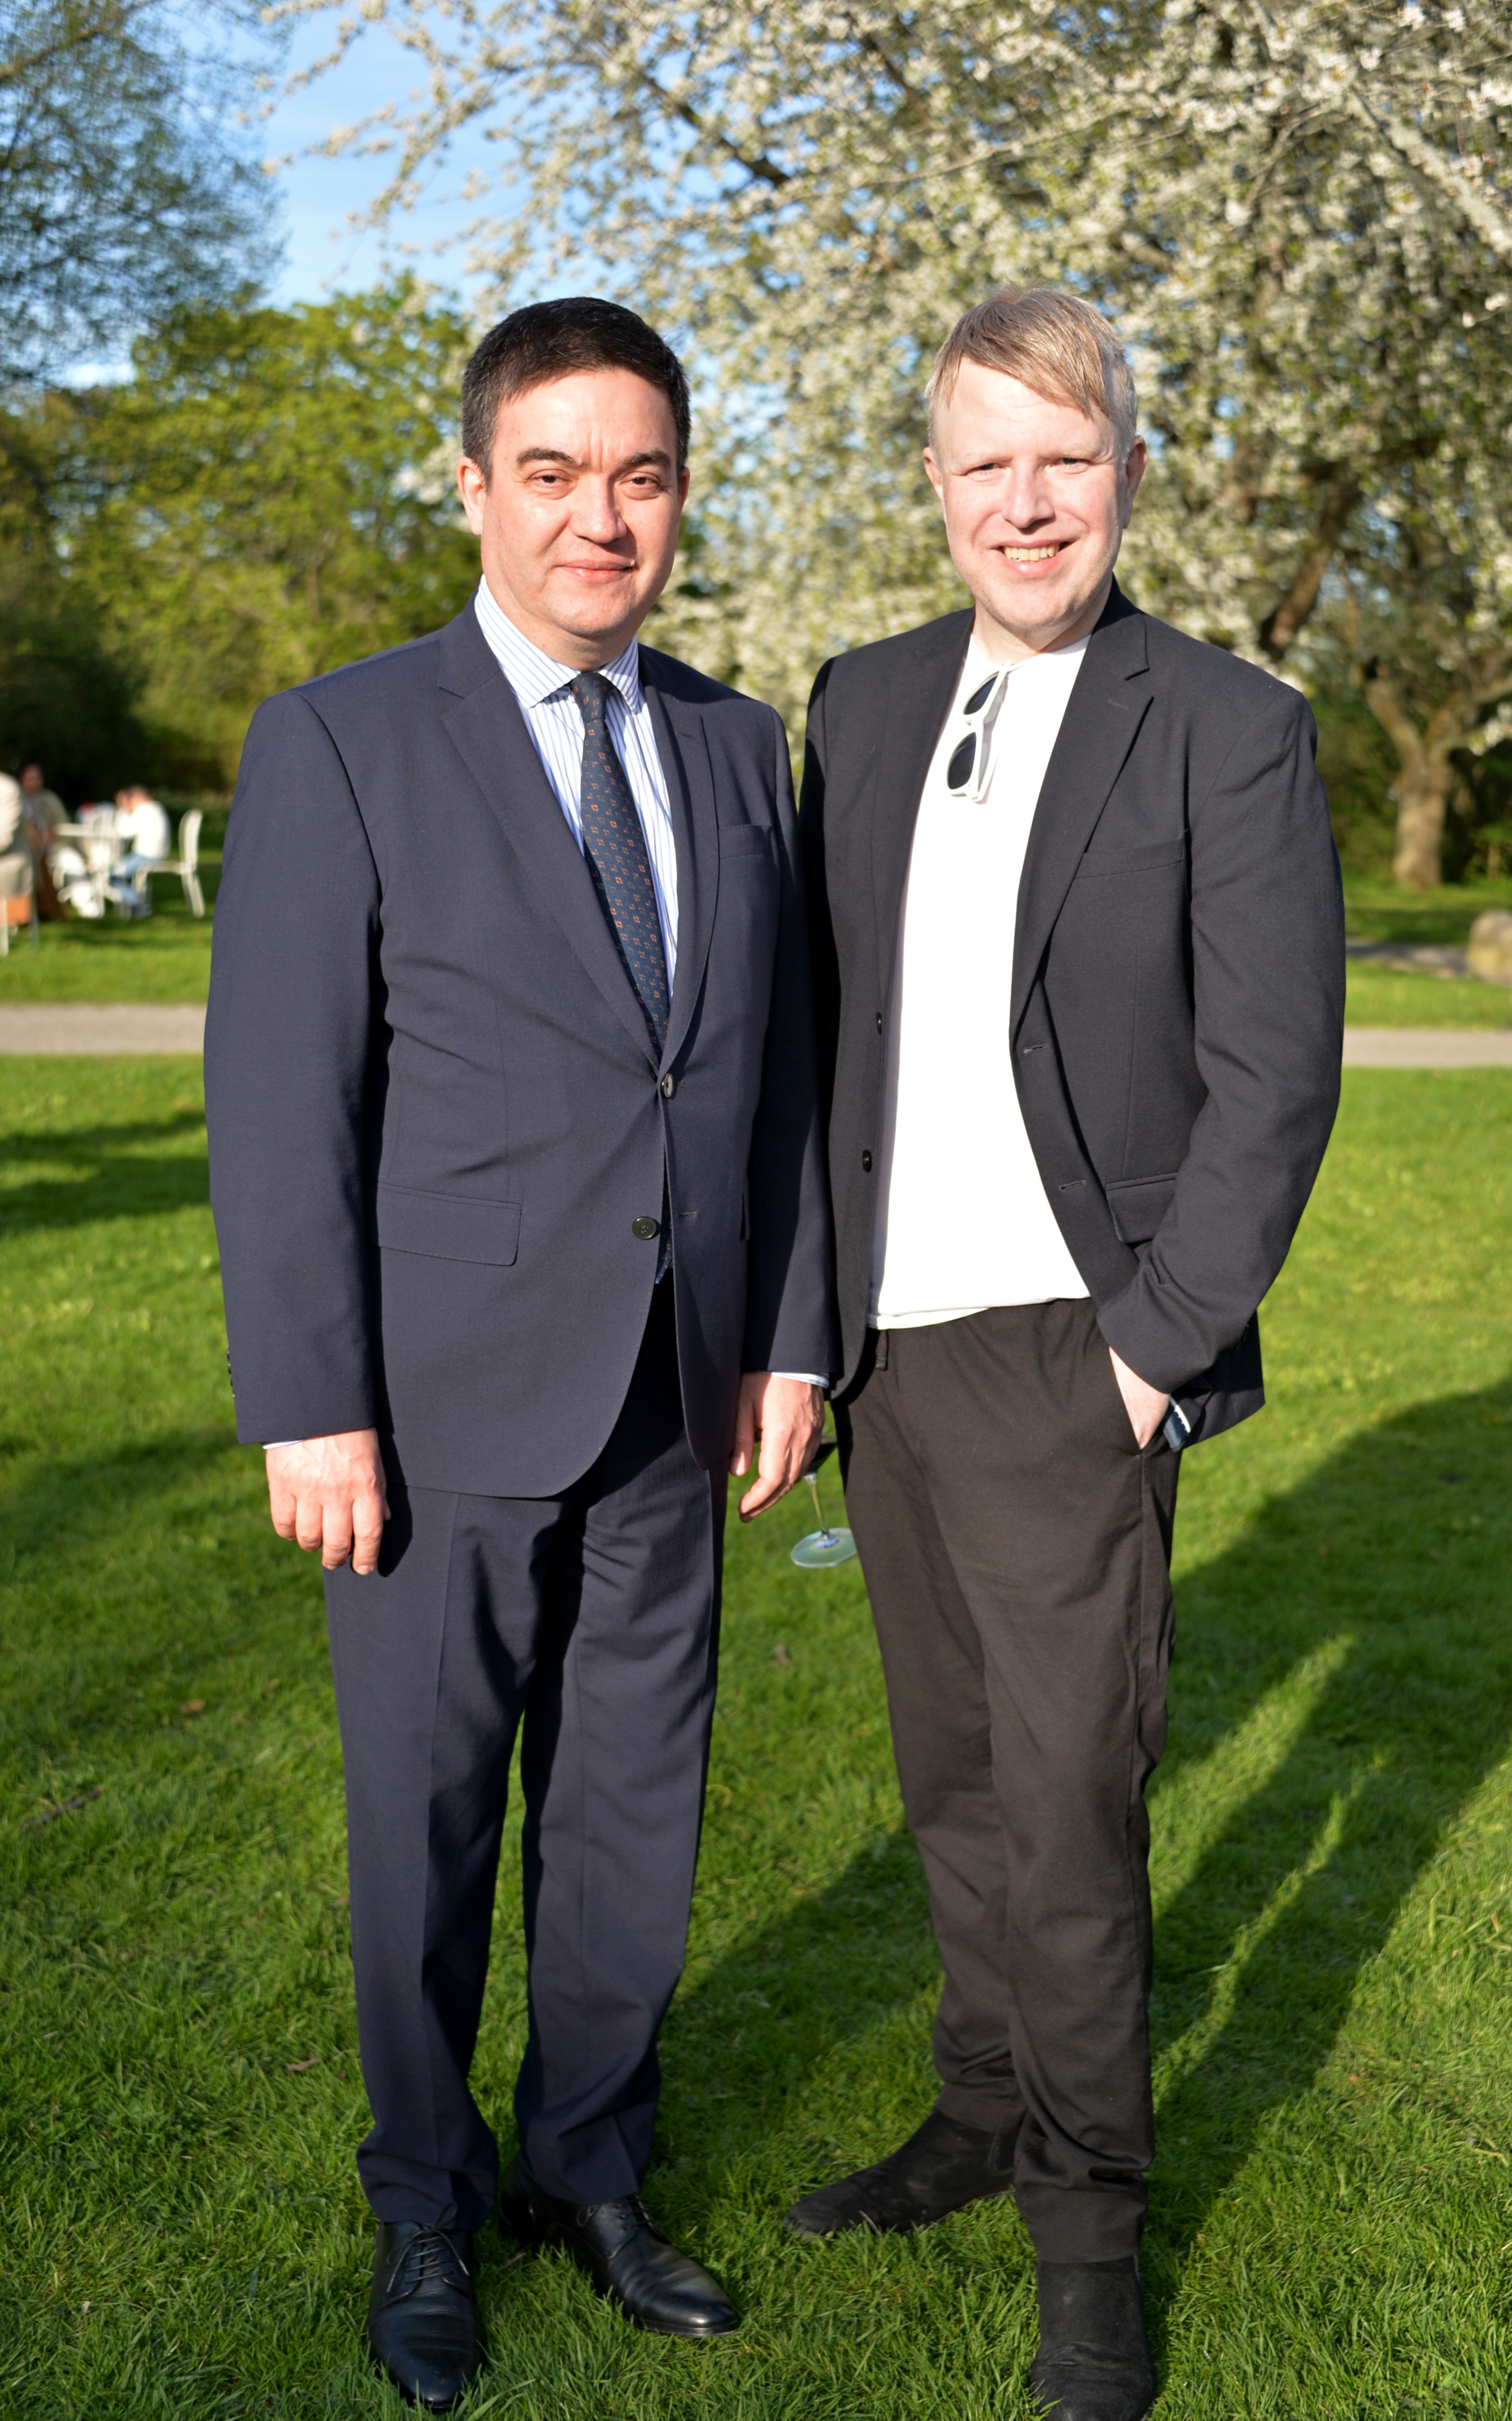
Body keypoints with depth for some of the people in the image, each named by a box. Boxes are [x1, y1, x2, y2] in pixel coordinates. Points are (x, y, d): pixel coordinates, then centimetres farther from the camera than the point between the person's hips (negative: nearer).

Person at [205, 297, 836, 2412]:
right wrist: (310, 1411, -13)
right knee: (428, 1831, 11)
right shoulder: (340, 743, -8)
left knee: (635, 1815, 15)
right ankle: (428, 2211, 33)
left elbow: (781, 1066, 11)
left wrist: (792, 1339, 7)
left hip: (669, 1406, 4)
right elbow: (278, 1101, -10)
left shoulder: (737, 747, 8)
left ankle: (591, 2171, 37)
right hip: (444, 1404, -4)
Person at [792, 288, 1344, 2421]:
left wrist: (1154, 1350, -12)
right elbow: (811, 1017, 13)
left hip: (1062, 1360, -5)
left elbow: (1274, 1073, -9)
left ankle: (1089, 2222, 20)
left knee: (1070, 1807, 1)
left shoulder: (1230, 732, -6)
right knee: (955, 1778, 17)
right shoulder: (862, 705, 9)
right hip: (879, 1349, 5)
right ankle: (984, 2114, 35)